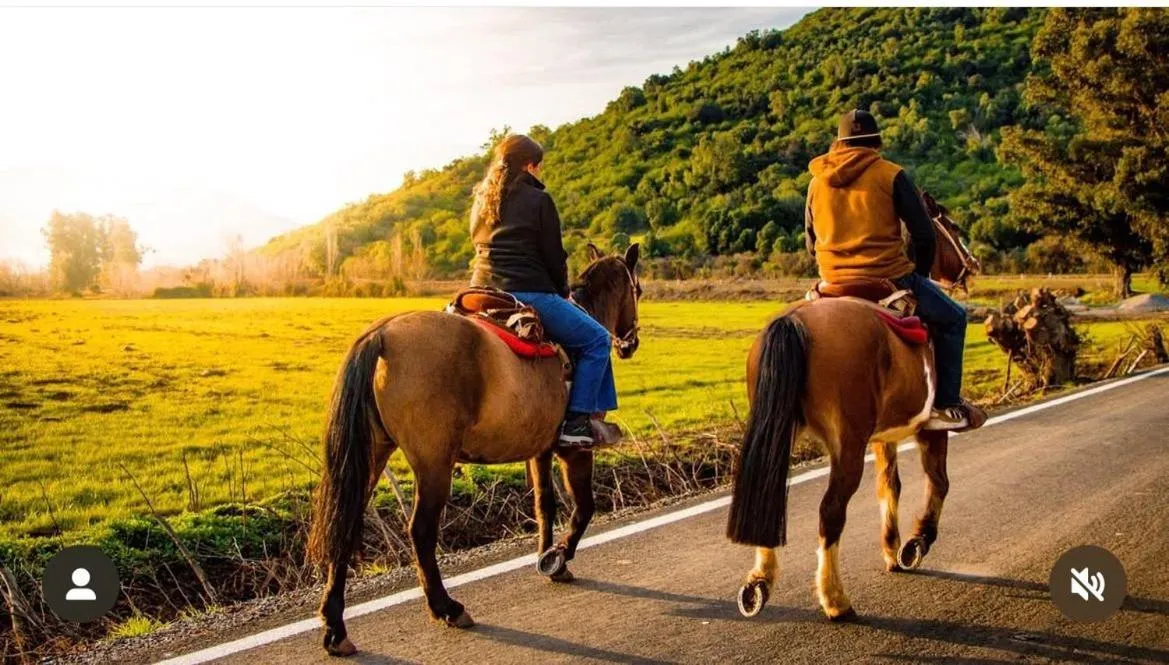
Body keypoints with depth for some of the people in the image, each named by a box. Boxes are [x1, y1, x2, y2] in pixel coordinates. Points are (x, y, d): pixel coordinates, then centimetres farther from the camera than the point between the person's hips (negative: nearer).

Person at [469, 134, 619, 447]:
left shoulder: (481, 201, 18)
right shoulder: (538, 200, -4)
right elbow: (554, 257, -4)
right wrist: (563, 293, 15)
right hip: (529, 295, -9)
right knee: (596, 339, 3)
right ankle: (576, 422, -6)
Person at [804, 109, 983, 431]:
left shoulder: (817, 182, 8)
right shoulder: (891, 175, -4)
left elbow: (812, 243, 15)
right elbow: (924, 235, -4)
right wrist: (919, 276, 13)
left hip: (834, 284, 5)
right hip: (890, 280, -4)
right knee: (952, 319, 16)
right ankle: (946, 406, 12)